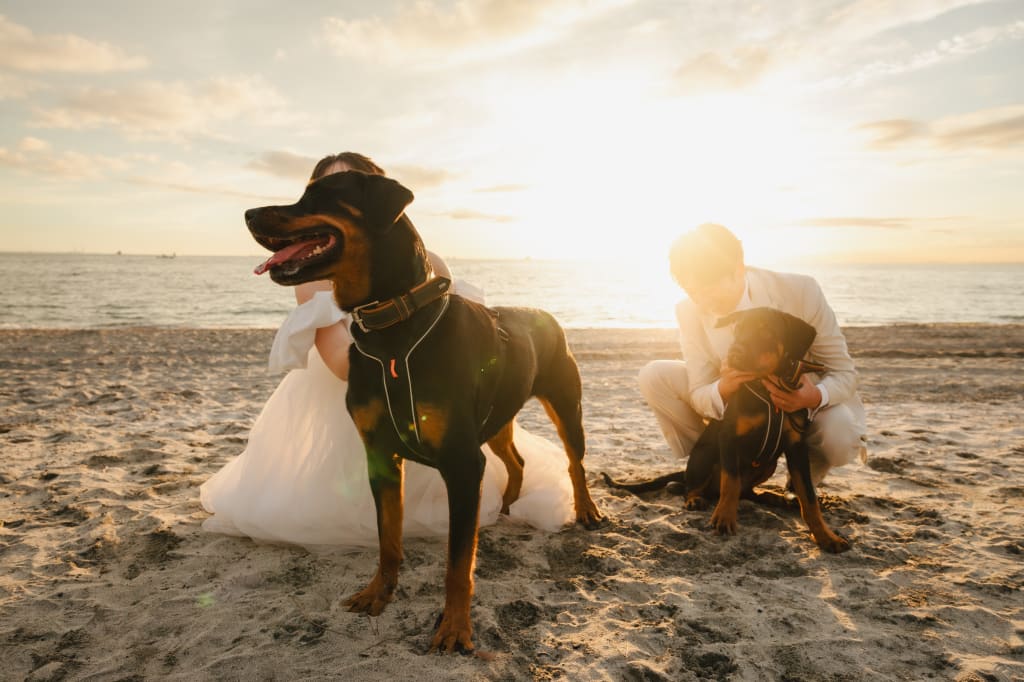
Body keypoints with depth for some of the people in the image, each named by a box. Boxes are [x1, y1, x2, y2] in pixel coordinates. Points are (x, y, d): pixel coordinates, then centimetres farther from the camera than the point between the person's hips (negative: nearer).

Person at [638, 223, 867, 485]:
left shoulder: (800, 291, -26)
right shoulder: (690, 311, -19)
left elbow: (844, 373, -18)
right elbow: (698, 394, -15)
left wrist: (816, 397, -43)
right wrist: (722, 390, -41)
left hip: (804, 404, -2)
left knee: (839, 435, -37)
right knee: (654, 376, -16)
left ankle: (809, 469, 3)